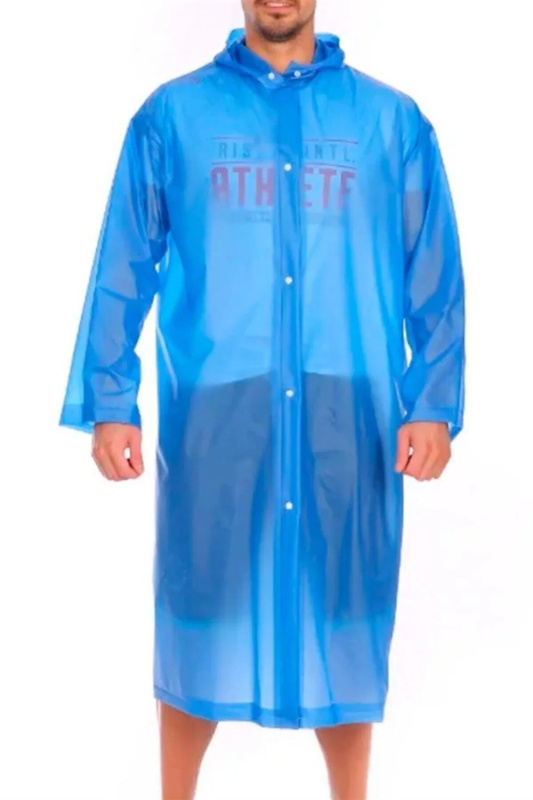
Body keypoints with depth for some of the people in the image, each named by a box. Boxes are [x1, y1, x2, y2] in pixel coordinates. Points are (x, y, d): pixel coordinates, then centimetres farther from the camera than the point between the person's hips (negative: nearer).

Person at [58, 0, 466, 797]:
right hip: (211, 421, 0)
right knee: (201, 622, 9)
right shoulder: (172, 115, 4)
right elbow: (123, 271, 3)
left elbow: (435, 279, 4)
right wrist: (109, 403, -4)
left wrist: (433, 405, -5)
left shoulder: (393, 121, 6)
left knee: (345, 624, 10)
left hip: (348, 425, 1)